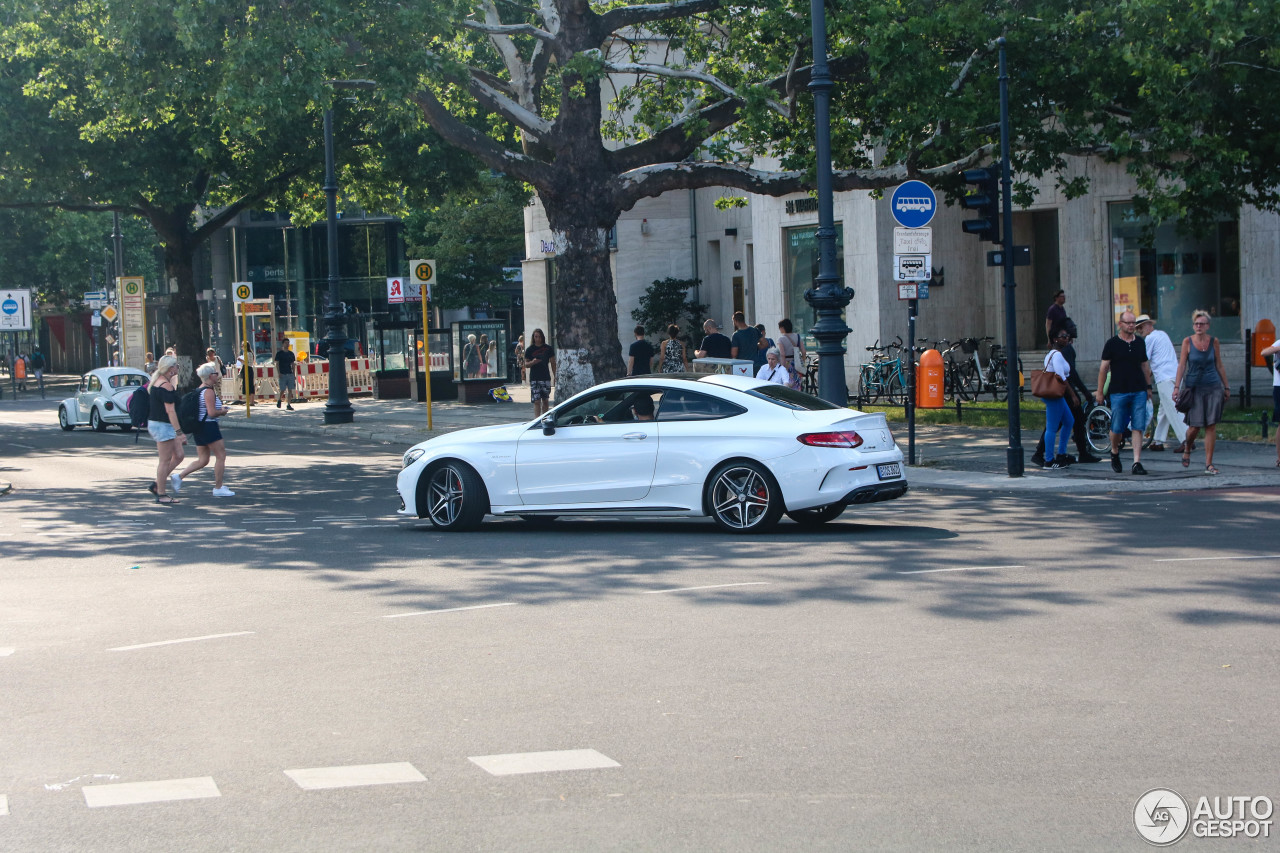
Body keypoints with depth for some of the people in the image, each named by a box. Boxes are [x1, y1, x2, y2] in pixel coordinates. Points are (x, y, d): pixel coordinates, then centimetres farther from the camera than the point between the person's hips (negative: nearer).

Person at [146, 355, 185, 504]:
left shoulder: (157, 381, 12)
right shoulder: (166, 386, -19)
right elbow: (170, 410, -23)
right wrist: (179, 431, -24)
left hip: (155, 423, 11)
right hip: (163, 425, -11)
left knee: (179, 456, 12)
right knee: (165, 460, -3)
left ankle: (157, 485, 16)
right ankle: (161, 494, 3)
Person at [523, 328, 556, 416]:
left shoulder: (548, 349, 5)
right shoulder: (530, 350, 3)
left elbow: (553, 363, 9)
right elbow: (526, 364, 4)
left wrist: (555, 376, 5)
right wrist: (533, 362, -18)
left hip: (546, 377, 2)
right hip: (534, 378, -2)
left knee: (545, 401, 8)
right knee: (537, 401, -7)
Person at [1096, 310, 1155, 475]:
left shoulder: (1140, 342, 11)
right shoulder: (1112, 344, -1)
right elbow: (1103, 368, 0)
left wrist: (1148, 386, 18)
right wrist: (1100, 391, -2)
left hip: (1139, 392, 3)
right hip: (1119, 392, -3)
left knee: (1138, 427, -4)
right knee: (1117, 428, 0)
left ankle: (1137, 463, -5)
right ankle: (1114, 453, 28)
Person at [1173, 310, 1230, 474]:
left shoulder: (1214, 341, 4)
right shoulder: (1187, 341, -2)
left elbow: (1219, 366, 11)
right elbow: (1181, 365, -3)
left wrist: (1226, 387, 13)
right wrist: (1176, 387, -10)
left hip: (1213, 387, 2)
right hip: (1193, 387, -2)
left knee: (1211, 425, -3)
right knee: (1195, 426, -5)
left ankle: (1208, 464, 1)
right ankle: (1187, 449, 27)